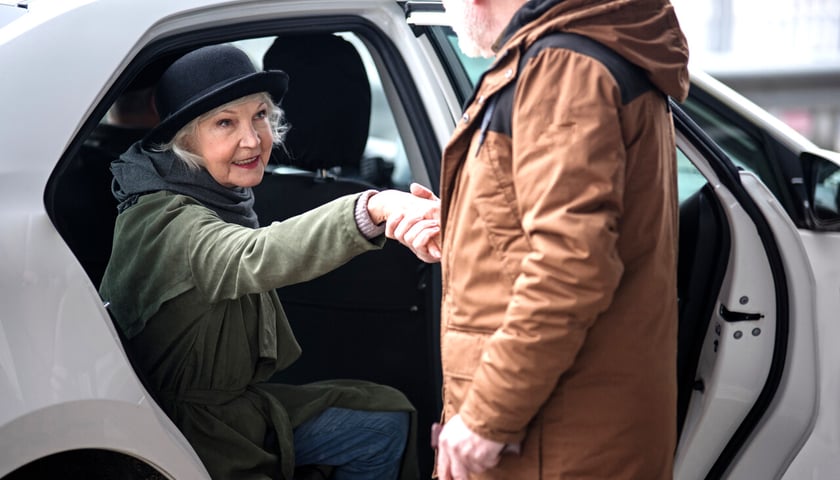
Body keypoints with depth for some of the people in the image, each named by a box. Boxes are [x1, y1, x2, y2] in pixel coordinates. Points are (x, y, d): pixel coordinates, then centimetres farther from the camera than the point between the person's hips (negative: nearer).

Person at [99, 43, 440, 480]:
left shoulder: (220, 197, 2)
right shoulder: (166, 223, -27)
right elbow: (256, 258, -48)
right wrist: (371, 210, -62)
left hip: (238, 399, 9)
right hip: (191, 430, -9)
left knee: (386, 421, 8)